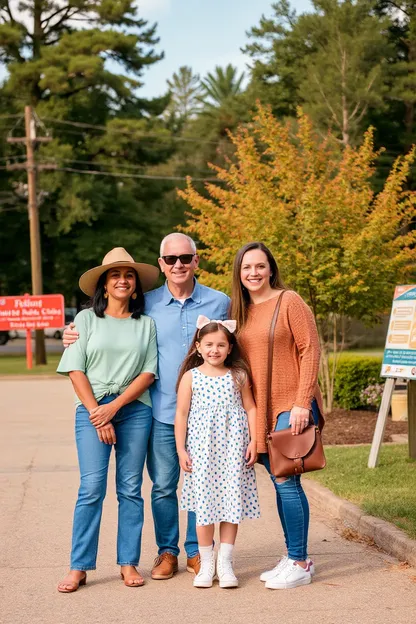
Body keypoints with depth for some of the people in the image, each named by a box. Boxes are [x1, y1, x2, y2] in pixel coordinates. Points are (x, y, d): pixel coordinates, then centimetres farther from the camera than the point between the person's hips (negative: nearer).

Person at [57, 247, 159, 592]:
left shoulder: (146, 324, 9)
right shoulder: (87, 319, 6)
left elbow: (149, 372, 2)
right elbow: (76, 370, 0)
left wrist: (114, 407, -9)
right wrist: (97, 414, -8)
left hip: (134, 409, 2)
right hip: (92, 409, -1)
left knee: (131, 488, 3)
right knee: (92, 487, -9)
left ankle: (129, 563, 10)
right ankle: (79, 567, -3)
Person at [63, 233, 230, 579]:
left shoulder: (220, 303, 3)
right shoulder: (146, 304, 4)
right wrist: (78, 338, 2)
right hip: (162, 412, 0)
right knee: (163, 486, 6)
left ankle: (197, 551, 20)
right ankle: (167, 551, 20)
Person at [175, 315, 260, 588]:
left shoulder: (238, 376, 6)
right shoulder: (190, 377, 1)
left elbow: (250, 409, 9)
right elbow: (181, 415, 1)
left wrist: (253, 440, 0)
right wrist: (181, 450, -2)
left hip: (233, 449, 1)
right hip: (202, 449, -1)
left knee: (232, 503, 1)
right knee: (204, 505, 0)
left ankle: (225, 563, 11)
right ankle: (206, 564, 12)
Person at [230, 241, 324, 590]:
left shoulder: (289, 301, -7)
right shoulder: (240, 310, 12)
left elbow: (310, 350, -11)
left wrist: (302, 403, -16)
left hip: (291, 407, -6)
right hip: (261, 410, 6)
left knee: (287, 481, -9)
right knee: (280, 484, 10)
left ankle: (300, 564, -1)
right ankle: (293, 559, 18)